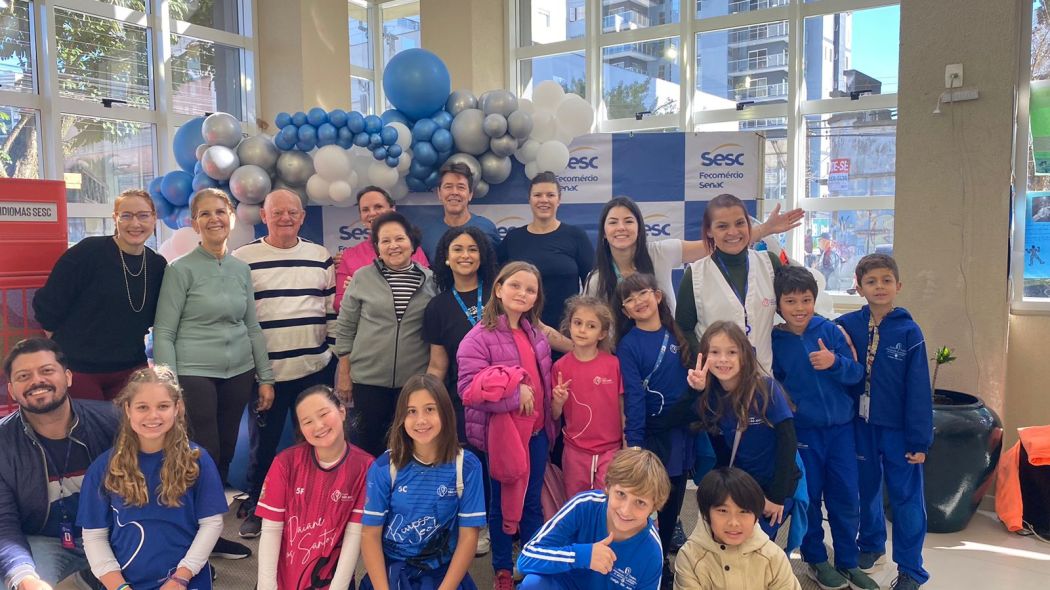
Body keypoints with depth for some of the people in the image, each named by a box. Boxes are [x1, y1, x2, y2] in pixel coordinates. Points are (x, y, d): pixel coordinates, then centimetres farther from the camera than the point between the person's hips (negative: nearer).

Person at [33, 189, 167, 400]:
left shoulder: (157, 265, 3)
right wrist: (64, 352, 0)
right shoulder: (88, 252, -11)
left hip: (130, 371, 4)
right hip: (77, 369, -4)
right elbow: (48, 306, -8)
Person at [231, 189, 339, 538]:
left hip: (316, 368, 3)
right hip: (266, 371, -2)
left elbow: (333, 310, 12)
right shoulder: (242, 259, -1)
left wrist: (339, 354, 8)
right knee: (262, 444, 9)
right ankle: (255, 508, 26)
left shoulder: (320, 257, 8)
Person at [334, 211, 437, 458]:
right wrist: (344, 375, 0)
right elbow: (345, 329, 2)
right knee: (367, 445, 9)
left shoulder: (430, 280, 2)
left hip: (415, 381, 1)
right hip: (368, 379, -1)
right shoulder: (362, 278, -1)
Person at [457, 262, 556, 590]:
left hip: (536, 431, 6)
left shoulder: (535, 335, 9)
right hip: (499, 434, -5)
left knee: (532, 503, 16)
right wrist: (515, 393, -23)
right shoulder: (479, 337, -14)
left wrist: (549, 420, 8)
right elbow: (469, 389, -22)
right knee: (501, 505, 10)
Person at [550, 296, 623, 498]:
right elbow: (554, 415, 3)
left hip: (610, 450, -1)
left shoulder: (613, 364, -5)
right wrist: (558, 401, -18)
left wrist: (626, 447, 1)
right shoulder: (561, 367, -3)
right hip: (574, 451, 1)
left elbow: (622, 407, 1)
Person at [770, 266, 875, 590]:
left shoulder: (830, 330, -4)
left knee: (846, 496, 9)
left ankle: (847, 561, 27)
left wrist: (835, 363, -25)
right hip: (802, 430, -1)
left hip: (841, 426, 2)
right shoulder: (774, 341, -6)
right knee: (808, 496, 9)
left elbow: (857, 373, -7)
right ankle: (815, 560, 28)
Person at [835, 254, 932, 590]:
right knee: (866, 489, 18)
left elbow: (919, 389, -8)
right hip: (862, 424, 2)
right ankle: (871, 545, 39)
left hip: (898, 427, -2)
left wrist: (920, 439, -8)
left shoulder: (909, 331, -9)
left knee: (906, 496, 5)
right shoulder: (848, 326, -4)